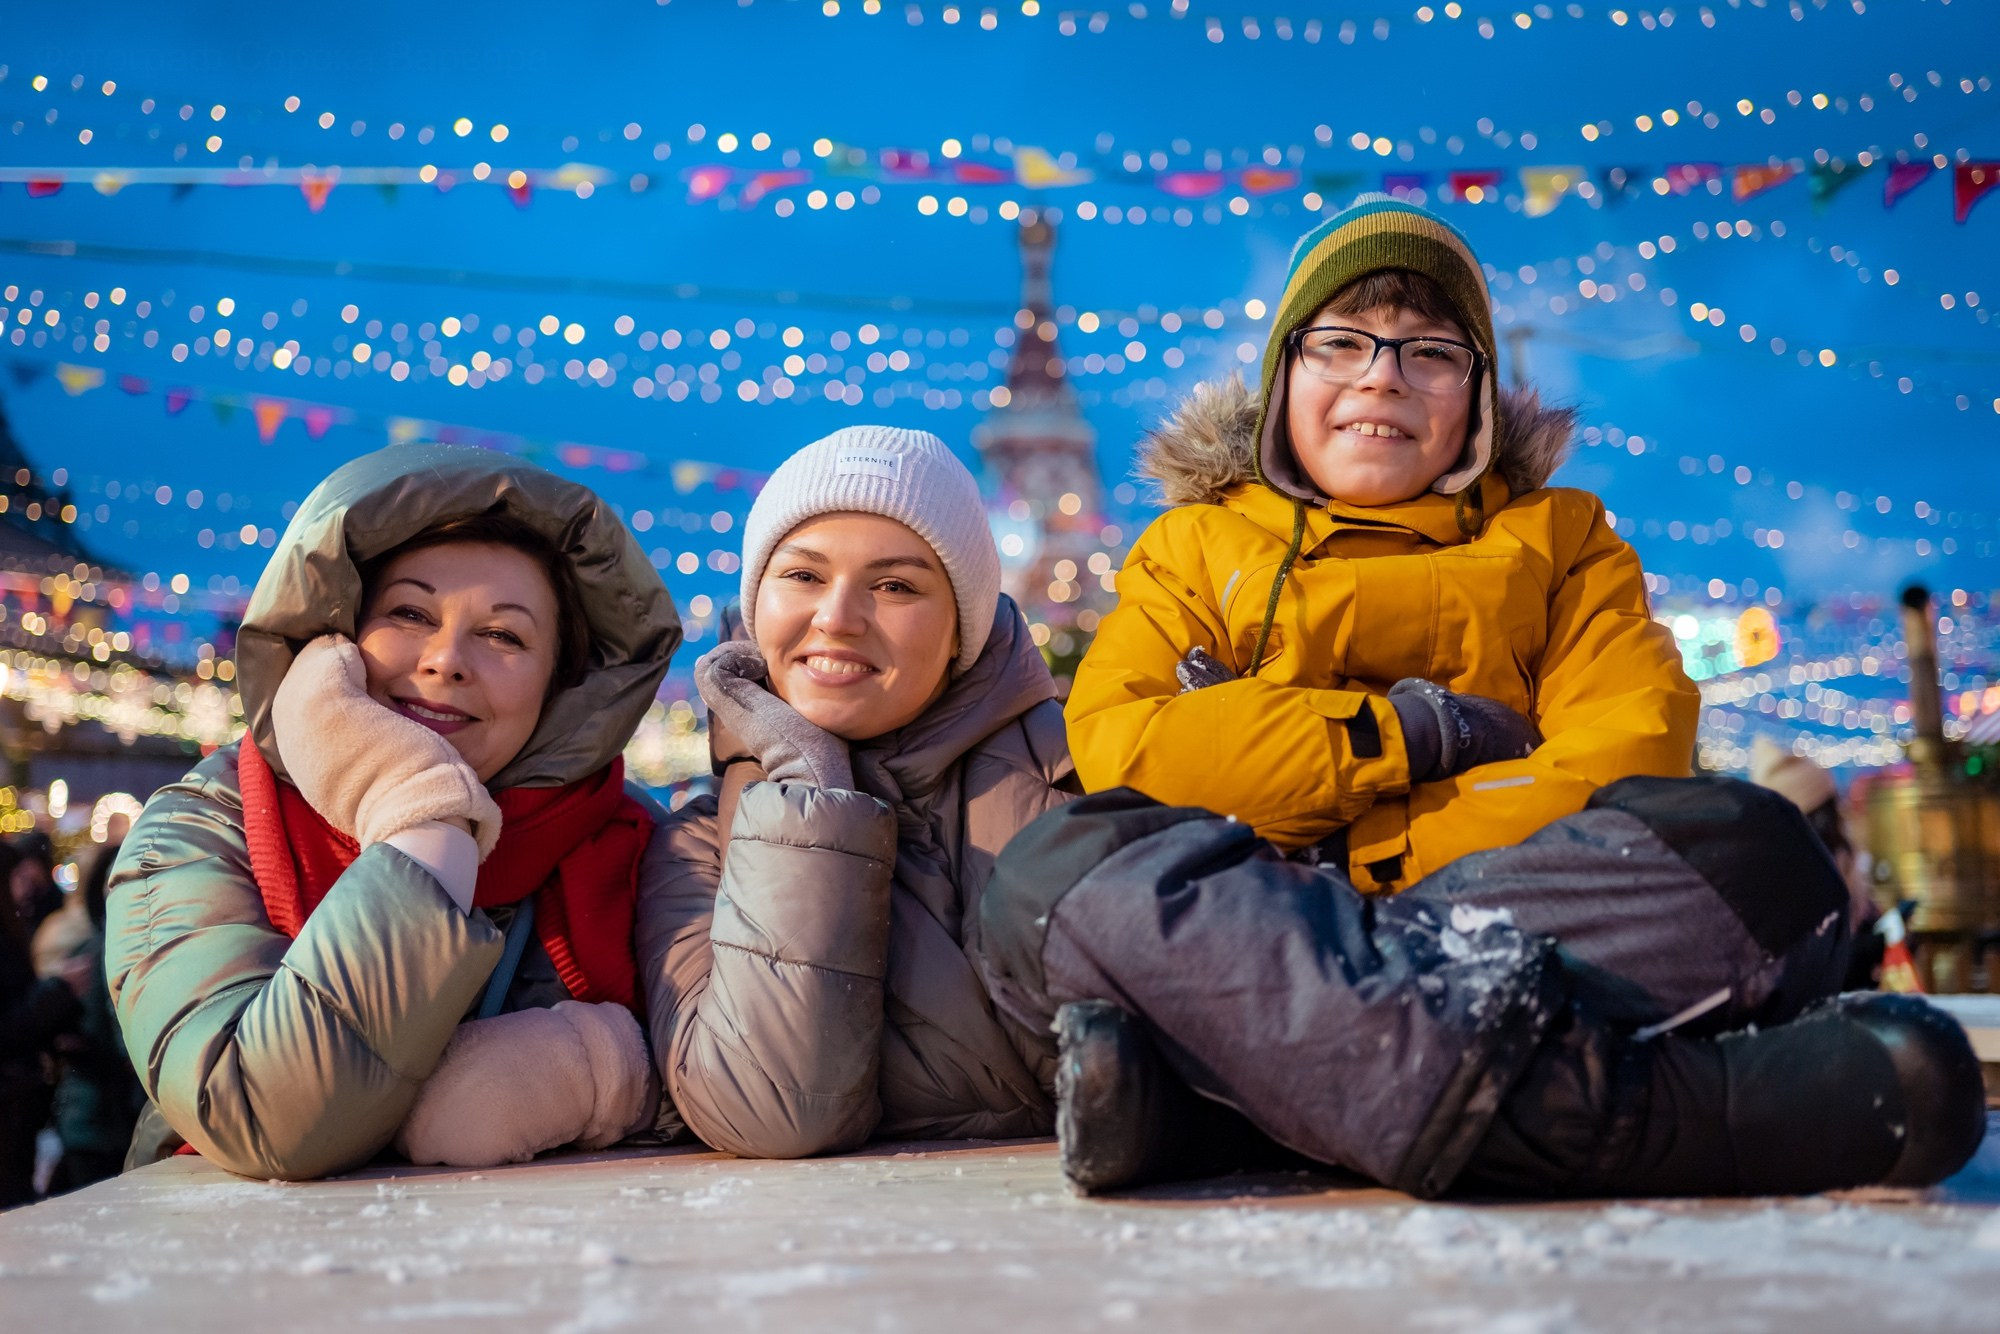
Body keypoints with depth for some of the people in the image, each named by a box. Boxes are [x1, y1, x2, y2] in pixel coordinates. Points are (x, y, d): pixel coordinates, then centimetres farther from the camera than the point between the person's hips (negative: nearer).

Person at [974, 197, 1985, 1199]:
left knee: (1742, 845, -29)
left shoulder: (1558, 537, 24)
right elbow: (1115, 746, 2)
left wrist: (1385, 858, -11)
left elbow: (1628, 759, 5)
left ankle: (1204, 1076, -40)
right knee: (1058, 869, -32)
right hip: (1250, 914, 0)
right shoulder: (1194, 546, 22)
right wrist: (1414, 731, -3)